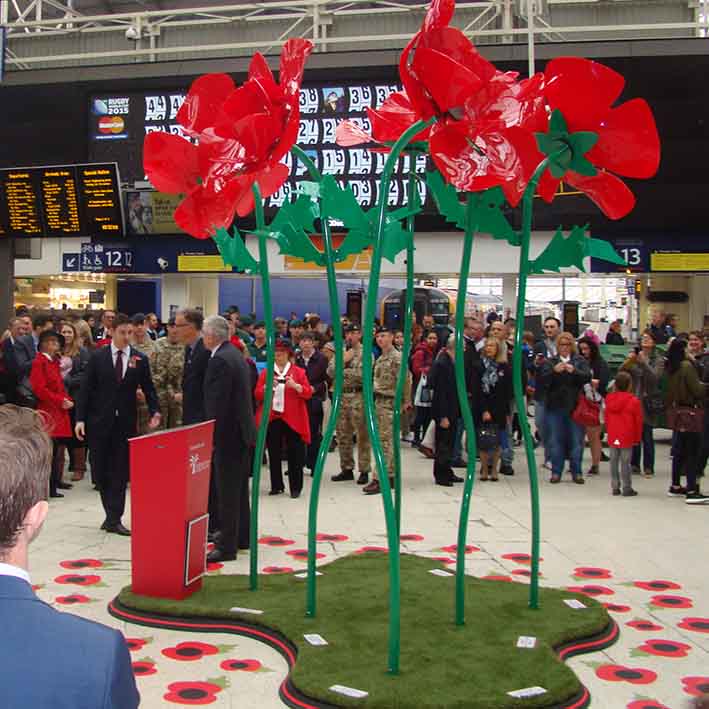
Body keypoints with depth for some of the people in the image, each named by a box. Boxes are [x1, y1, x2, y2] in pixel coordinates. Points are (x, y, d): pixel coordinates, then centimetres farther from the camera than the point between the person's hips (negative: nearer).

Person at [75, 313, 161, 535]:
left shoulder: (140, 359, 0)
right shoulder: (97, 356, -1)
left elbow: (148, 389, 4)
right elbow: (85, 389, -2)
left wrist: (154, 411, -12)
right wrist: (80, 419, -7)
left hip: (126, 422, 0)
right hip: (100, 421, 0)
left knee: (120, 471, 2)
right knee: (100, 469, 4)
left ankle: (114, 518, 8)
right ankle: (113, 514, 20)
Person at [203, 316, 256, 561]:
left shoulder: (220, 360, -19)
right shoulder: (235, 354, 12)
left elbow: (217, 404, -23)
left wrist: (211, 437, -18)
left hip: (228, 433, -10)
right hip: (242, 430, 10)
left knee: (227, 491, -4)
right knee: (239, 488, 18)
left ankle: (226, 546, 1)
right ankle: (242, 537, 29)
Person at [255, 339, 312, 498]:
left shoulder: (299, 372, 6)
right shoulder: (265, 372, 11)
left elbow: (308, 393, -1)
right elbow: (257, 395, 7)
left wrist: (295, 386, -18)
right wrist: (267, 387, -13)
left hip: (292, 419, -2)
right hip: (271, 418, 2)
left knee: (294, 454, -2)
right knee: (274, 454, 5)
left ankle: (295, 487, 6)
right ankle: (276, 485, 16)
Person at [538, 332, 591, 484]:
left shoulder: (580, 361, 6)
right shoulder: (550, 362, 6)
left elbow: (587, 377, -9)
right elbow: (543, 380, -7)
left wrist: (574, 371, -26)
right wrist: (554, 371, -24)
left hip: (575, 407, 0)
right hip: (555, 407, 0)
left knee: (576, 441, 3)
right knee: (556, 441, 5)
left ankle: (576, 472, 12)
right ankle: (556, 472, 13)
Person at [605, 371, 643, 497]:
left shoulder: (609, 399, 3)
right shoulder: (634, 401, -11)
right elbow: (638, 421, -6)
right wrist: (638, 437, 5)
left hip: (612, 437, 4)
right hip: (627, 437, -4)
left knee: (614, 462, 11)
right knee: (625, 463, -1)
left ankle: (615, 487, 15)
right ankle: (627, 488, 2)